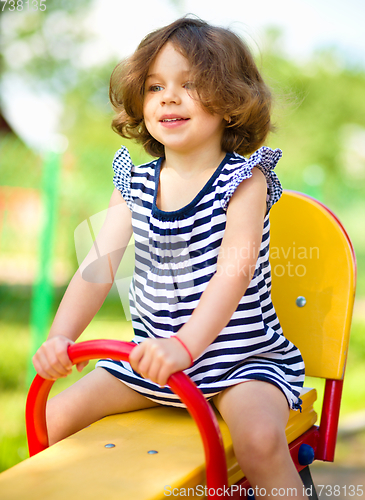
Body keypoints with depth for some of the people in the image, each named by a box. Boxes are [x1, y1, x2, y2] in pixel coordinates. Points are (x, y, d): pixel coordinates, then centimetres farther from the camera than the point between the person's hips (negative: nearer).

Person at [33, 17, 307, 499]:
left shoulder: (245, 180, -11)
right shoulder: (135, 183, 4)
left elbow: (234, 270, -25)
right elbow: (99, 264, -5)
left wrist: (186, 343, -40)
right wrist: (60, 337, -21)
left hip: (240, 356, -5)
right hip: (151, 356, 5)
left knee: (259, 439, -32)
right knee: (52, 418, -1)